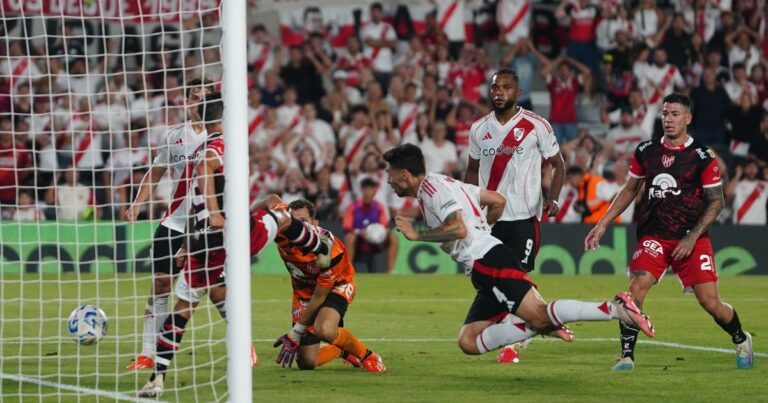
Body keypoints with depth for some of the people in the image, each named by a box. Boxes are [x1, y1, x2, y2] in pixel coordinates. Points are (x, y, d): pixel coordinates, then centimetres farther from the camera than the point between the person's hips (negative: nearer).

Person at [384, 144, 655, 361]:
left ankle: (617, 308, -23)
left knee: (538, 314, -21)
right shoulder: (442, 183, 24)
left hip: (487, 261, -10)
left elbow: (459, 229, -20)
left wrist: (417, 235, -10)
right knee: (469, 342, 4)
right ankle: (545, 325, -3)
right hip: (485, 271, 10)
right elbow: (498, 200, 26)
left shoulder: (431, 187, -6)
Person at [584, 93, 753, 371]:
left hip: (692, 240, -2)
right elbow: (629, 191, 18)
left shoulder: (702, 157, -5)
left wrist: (692, 238, -10)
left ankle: (741, 340, 26)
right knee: (636, 287, -20)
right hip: (654, 237, 2)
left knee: (710, 302, -4)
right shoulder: (646, 152, 6)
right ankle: (626, 355, -11)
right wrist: (602, 225, 12)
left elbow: (716, 202, -1)